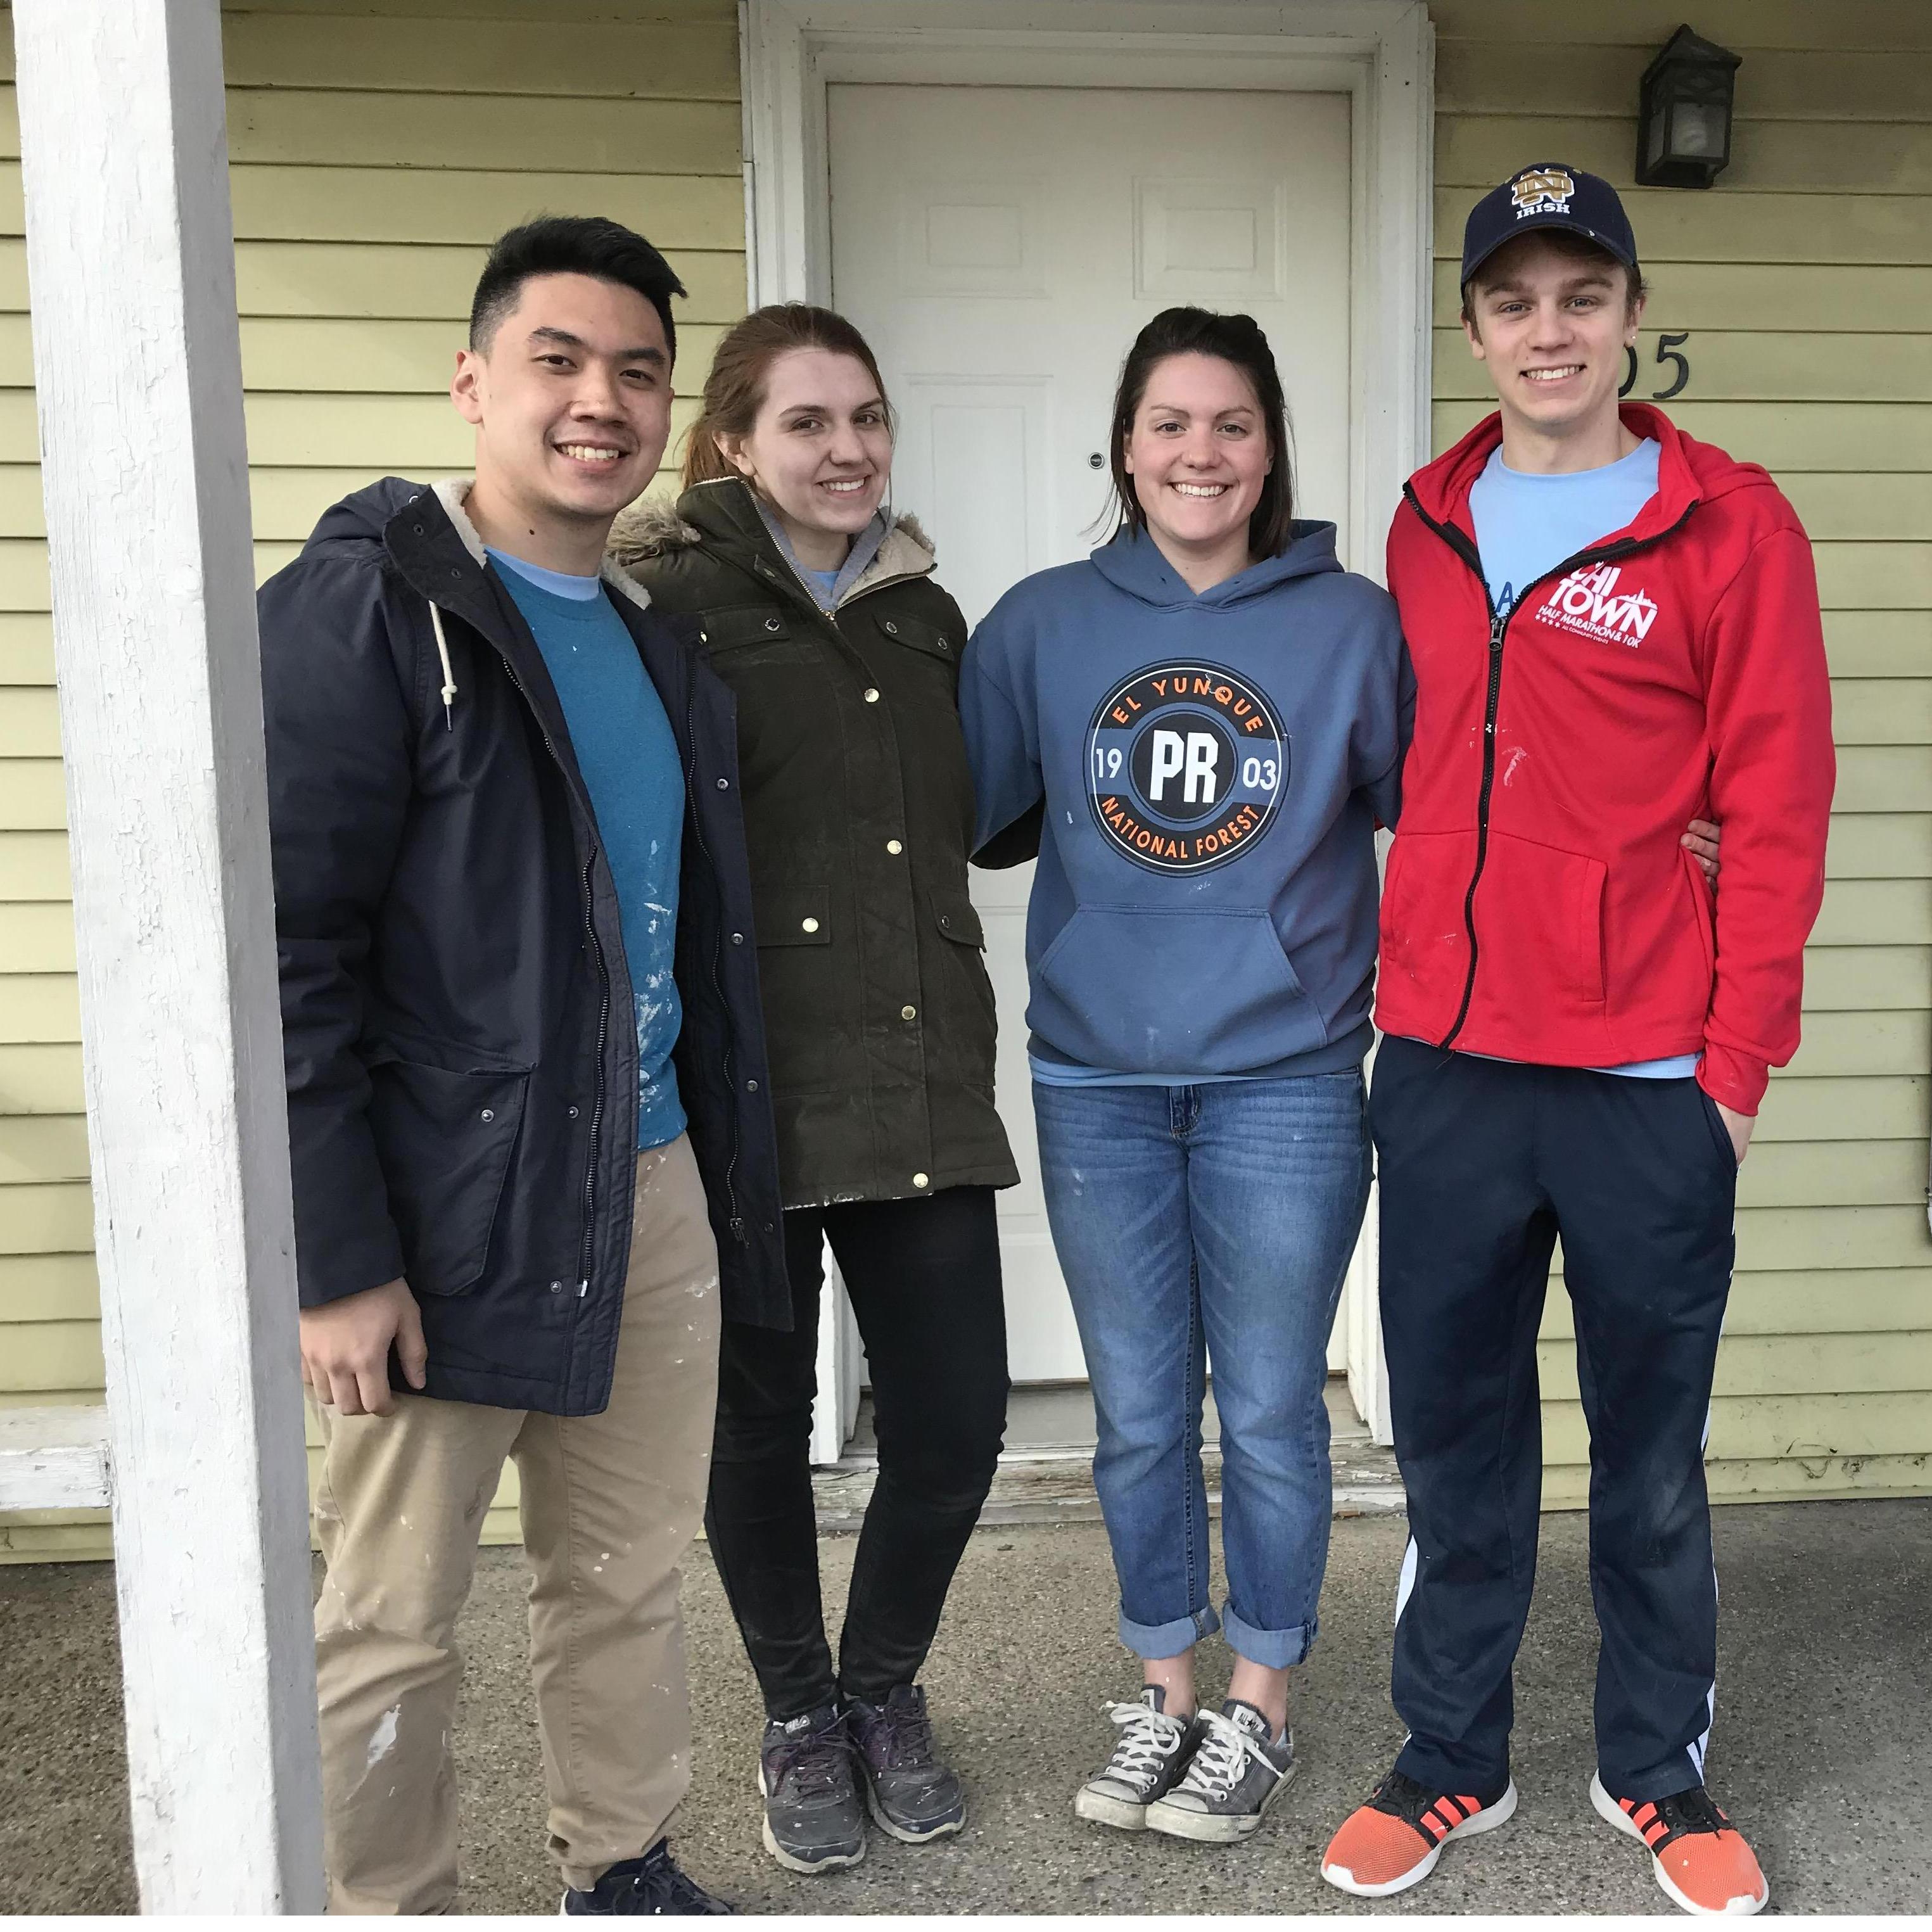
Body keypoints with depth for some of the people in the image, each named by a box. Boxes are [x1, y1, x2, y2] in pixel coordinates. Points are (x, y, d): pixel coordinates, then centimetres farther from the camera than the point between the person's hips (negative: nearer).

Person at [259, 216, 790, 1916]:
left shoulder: (659, 641, 12)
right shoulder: (362, 610, -10)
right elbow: (285, 950, -15)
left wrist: (730, 1166, 15)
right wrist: (339, 1259, -17)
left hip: (654, 1198, 7)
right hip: (446, 1220, -7)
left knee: (630, 1578, 19)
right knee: (396, 1620, 9)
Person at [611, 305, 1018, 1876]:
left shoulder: (925, 614, 15)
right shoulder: (673, 603, -4)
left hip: (921, 1084, 5)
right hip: (747, 1091, -4)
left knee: (956, 1419, 6)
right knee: (763, 1424, 11)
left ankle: (885, 1689, 35)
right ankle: (800, 1719, 36)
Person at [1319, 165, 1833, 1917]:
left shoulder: (1729, 524, -2)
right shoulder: (1424, 528, 9)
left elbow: (1777, 808, -5)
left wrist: (1737, 1056, -8)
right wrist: (1391, 984, 9)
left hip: (1648, 1081, -3)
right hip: (1444, 1066, 3)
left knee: (1652, 1452, 12)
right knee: (1456, 1442, 13)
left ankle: (1657, 1767, 33)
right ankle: (1452, 1760, 31)